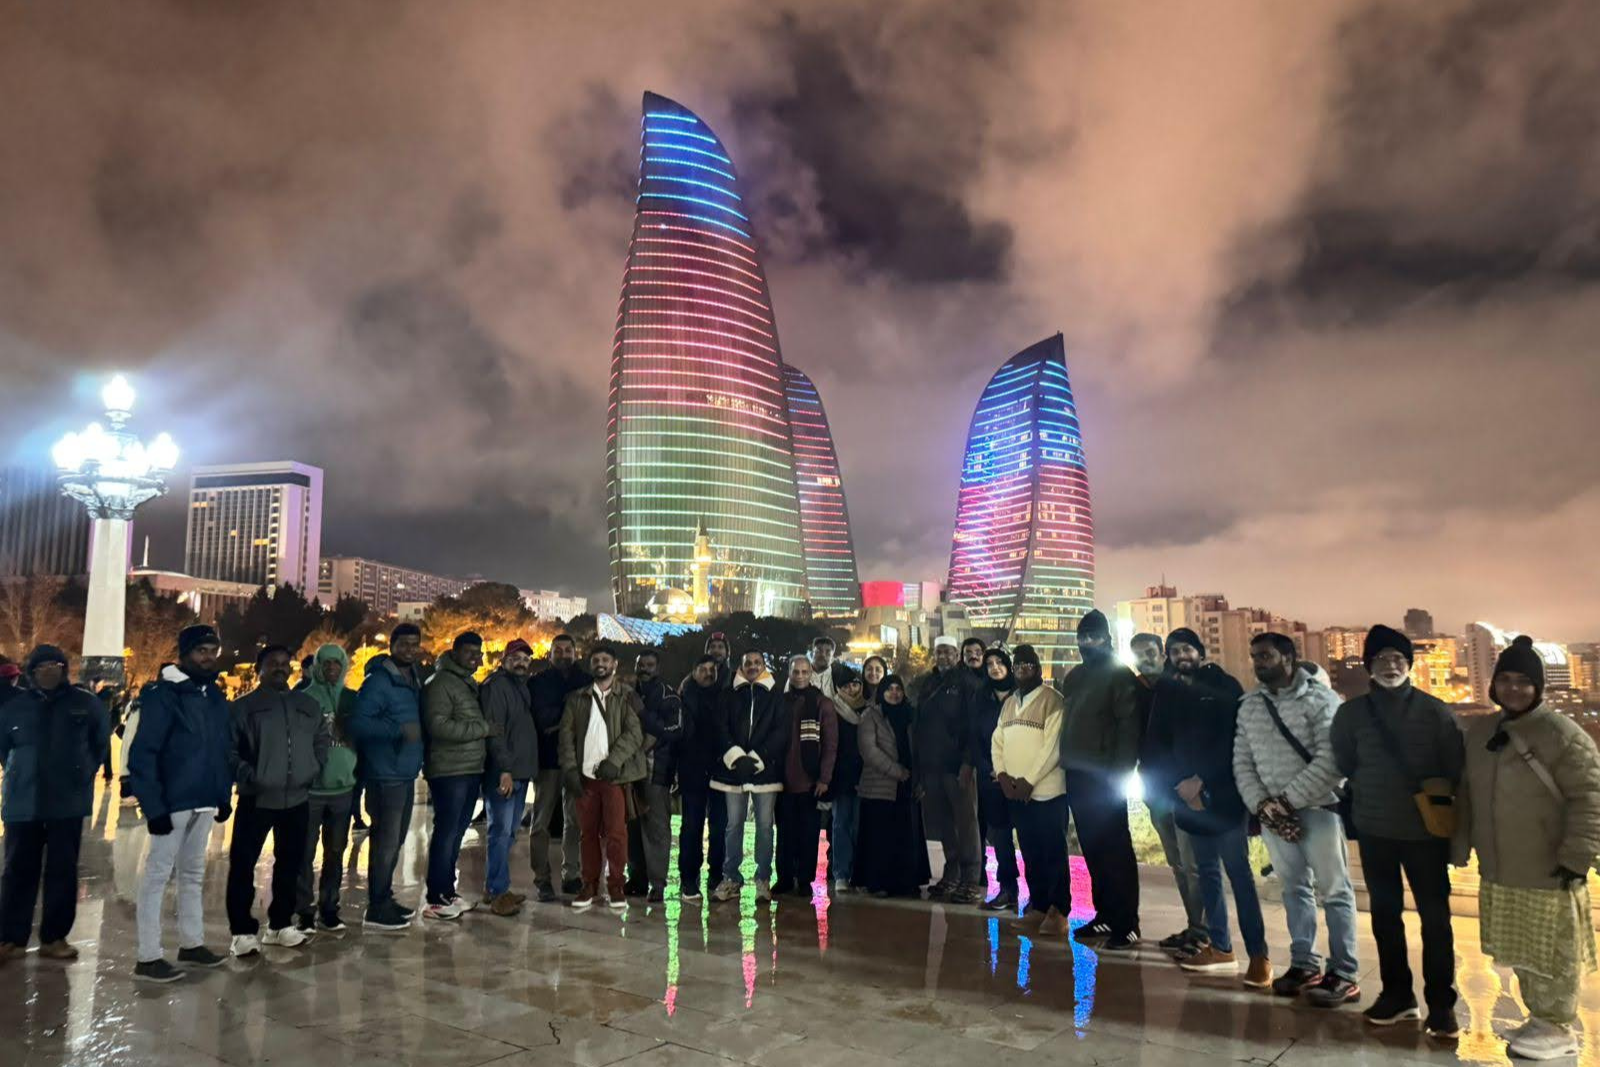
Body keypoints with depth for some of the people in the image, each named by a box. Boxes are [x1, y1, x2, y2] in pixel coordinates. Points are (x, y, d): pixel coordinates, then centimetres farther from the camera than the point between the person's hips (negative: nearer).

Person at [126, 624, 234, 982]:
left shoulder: (215, 696, 10)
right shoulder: (163, 695, -12)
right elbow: (142, 755, -16)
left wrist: (224, 795, 9)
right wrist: (154, 807, -20)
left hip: (204, 803, 7)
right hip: (172, 804, -7)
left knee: (193, 874, 16)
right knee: (157, 876, 1)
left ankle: (191, 943, 27)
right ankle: (148, 958, 9)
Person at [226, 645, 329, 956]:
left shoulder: (309, 705, 12)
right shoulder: (244, 706, -2)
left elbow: (323, 739, 20)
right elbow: (228, 749, -6)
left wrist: (315, 768, 6)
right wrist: (246, 775, -18)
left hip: (297, 799, 4)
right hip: (256, 799, -4)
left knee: (290, 864, 12)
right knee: (243, 865, -2)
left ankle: (280, 925, 26)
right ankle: (243, 930, 10)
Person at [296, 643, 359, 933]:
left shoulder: (352, 699, 7)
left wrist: (357, 772, 3)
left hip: (343, 787, 3)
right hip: (310, 788, -3)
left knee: (336, 852, 10)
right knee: (306, 853, 1)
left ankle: (329, 907, 20)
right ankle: (304, 910, 11)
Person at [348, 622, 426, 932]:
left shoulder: (413, 680, 13)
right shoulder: (379, 681, -14)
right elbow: (358, 722, -23)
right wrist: (399, 729, -27)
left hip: (406, 773, 9)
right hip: (386, 775, -9)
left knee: (395, 839, 17)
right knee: (385, 841, -4)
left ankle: (384, 898, 28)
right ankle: (376, 909, 5)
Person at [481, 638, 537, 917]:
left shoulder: (522, 687, 18)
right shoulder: (495, 686, -9)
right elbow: (494, 730, -18)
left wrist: (527, 767, 13)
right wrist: (505, 769, -23)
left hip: (520, 771, 9)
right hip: (502, 772, -9)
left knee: (508, 832, 13)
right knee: (501, 831, -7)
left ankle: (495, 886, 21)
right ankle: (498, 892, -2)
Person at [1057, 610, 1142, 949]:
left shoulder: (1119, 675, -5)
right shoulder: (1073, 677, 16)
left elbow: (1128, 726, -11)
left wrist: (1121, 772, -17)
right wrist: (1066, 763, 10)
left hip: (1105, 776, -7)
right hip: (1076, 775, 7)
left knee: (1115, 849, -3)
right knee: (1093, 849, 11)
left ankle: (1126, 924, 1)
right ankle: (1105, 915, 19)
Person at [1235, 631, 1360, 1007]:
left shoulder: (1319, 699, -8)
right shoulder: (1249, 705, 9)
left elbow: (1329, 760, -16)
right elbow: (1242, 761, 8)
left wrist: (1288, 799, -16)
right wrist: (1261, 803, -7)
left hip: (1317, 808, -5)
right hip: (1271, 813, 5)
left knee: (1333, 890, 2)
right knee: (1293, 888, 13)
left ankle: (1344, 973, 10)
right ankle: (1303, 964, 24)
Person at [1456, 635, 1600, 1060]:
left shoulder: (1562, 734, -14)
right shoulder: (1479, 731, 7)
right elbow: (1468, 793, 15)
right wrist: (1462, 845, 13)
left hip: (1547, 872, -7)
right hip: (1498, 870, 7)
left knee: (1551, 953, 8)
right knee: (1520, 951, 19)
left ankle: (1558, 1028, 23)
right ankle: (1539, 1016, 35)